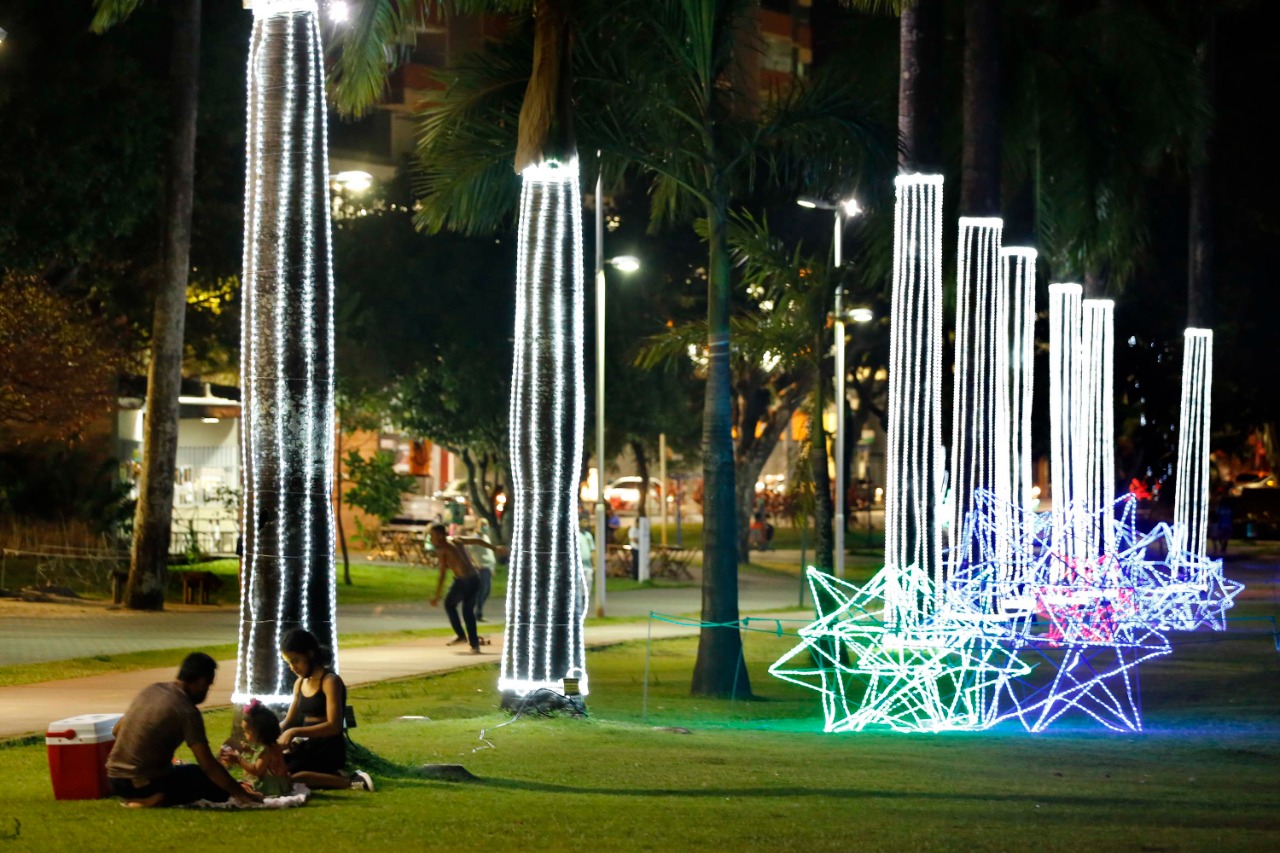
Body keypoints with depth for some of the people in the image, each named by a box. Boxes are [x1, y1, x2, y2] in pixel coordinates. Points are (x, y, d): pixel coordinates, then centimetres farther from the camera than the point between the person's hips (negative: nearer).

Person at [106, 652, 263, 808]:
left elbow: (116, 730, 19)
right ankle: (156, 799, -8)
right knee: (214, 782, 7)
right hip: (144, 783, -8)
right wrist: (242, 794, -8)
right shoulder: (187, 712, -14)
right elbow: (208, 765, -16)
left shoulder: (152, 690, 8)